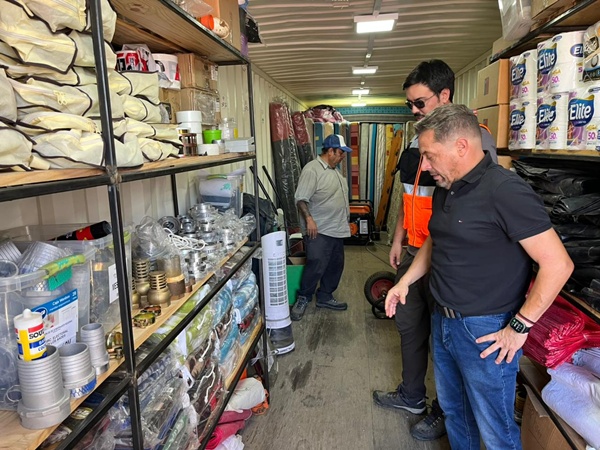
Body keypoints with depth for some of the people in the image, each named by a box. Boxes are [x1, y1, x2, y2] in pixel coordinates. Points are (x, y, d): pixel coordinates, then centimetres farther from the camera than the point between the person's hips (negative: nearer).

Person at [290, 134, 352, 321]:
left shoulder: (334, 169, 15)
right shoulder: (312, 169, -15)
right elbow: (301, 198, -21)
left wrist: (345, 220, 23)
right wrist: (309, 218, -33)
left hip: (337, 229, 10)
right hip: (319, 230, -9)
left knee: (335, 265, 13)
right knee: (316, 266, -11)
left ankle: (325, 297, 28)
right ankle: (302, 299, 8)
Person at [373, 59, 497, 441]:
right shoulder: (418, 141, 10)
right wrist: (399, 240, 17)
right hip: (414, 252, 8)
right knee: (409, 324, 19)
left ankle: (445, 412, 32)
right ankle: (412, 396, 41)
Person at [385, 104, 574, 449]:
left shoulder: (506, 190, -22)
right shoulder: (445, 190, 5)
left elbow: (558, 264, -23)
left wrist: (520, 327, -18)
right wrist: (405, 281, 9)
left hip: (486, 331, -8)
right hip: (443, 320, 8)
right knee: (453, 409, 25)